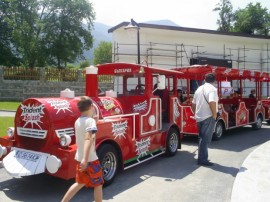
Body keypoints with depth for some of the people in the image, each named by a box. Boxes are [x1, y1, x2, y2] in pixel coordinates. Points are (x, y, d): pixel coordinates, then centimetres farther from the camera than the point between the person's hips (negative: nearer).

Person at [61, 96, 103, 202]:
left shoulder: (77, 121, 7)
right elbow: (88, 139, -31)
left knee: (80, 183, 24)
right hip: (90, 159, -8)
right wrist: (85, 159, -39)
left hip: (80, 158, 8)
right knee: (98, 184, 10)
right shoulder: (90, 120, -18)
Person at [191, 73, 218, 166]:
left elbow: (193, 104, 18)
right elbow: (212, 102, -26)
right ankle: (202, 159, 0)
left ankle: (202, 157, 27)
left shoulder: (199, 89, 14)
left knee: (202, 138, 17)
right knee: (206, 138, -3)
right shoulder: (212, 89, -10)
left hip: (199, 117, 8)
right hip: (208, 117, -8)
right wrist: (214, 115, -16)